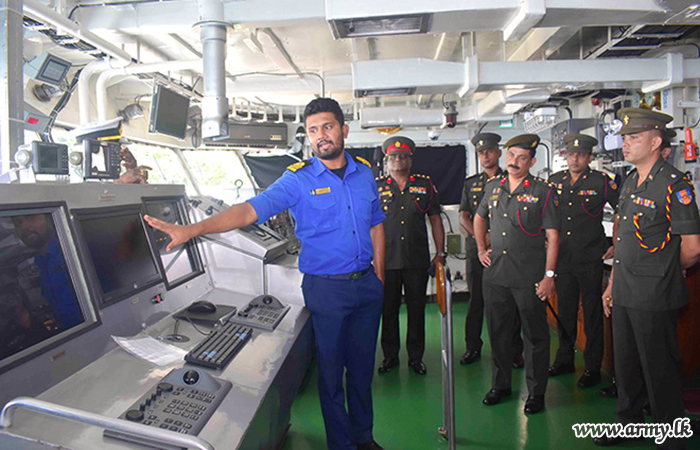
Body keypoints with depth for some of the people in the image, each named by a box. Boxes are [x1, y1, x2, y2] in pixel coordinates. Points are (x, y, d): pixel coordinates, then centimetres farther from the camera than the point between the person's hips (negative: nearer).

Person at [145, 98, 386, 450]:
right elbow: (249, 210, -19)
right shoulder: (298, 179, -9)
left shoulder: (364, 172, 6)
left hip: (367, 285, 4)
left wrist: (379, 275, 10)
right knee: (331, 369, 6)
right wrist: (192, 230, -31)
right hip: (327, 288, -4)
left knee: (362, 365, 16)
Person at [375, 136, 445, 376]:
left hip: (417, 260, 1)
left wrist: (440, 253, 6)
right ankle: (390, 356, 24)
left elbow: (435, 219, 10)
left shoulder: (425, 184, 8)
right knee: (388, 309, 8)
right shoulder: (376, 186, 5)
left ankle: (416, 356, 23)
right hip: (386, 259, 0)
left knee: (417, 309, 8)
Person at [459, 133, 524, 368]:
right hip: (476, 249, 2)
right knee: (476, 299, 6)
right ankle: (473, 347, 18)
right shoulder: (470, 183, 15)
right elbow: (463, 216, 9)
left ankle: (514, 350, 11)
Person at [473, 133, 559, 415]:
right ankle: (500, 384, 30)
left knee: (535, 335, 5)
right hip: (495, 274, 4)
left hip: (530, 277, -4)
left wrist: (549, 275, -11)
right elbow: (479, 218, 26)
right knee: (497, 331, 13)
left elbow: (553, 236, -6)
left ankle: (536, 392, 21)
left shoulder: (543, 192, -4)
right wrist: (481, 249, 15)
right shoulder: (492, 187, 9)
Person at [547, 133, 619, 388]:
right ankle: (564, 360, 27)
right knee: (565, 310, 13)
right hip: (562, 257, 4)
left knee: (592, 313, 4)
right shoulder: (554, 181, 7)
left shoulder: (602, 182, -4)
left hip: (590, 259, -4)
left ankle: (593, 367, 16)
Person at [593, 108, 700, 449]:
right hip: (625, 294, 8)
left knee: (660, 370, 5)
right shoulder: (630, 183, 11)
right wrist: (611, 285, 15)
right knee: (626, 366, 19)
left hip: (655, 297, -8)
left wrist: (664, 273, 1)